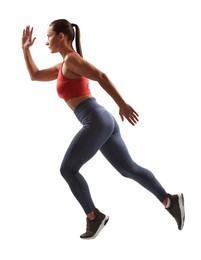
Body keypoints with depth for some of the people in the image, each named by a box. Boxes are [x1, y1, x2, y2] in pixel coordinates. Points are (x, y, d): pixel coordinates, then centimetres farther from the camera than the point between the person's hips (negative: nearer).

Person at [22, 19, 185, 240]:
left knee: (68, 169, 0)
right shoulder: (63, 66, 23)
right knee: (128, 169, 9)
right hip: (103, 121, 10)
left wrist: (122, 104, -20)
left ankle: (94, 217, 3)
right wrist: (25, 48, 26)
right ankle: (170, 201, 5)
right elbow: (35, 75, 33)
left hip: (96, 121, -10)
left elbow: (101, 77, -16)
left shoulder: (71, 58, -5)